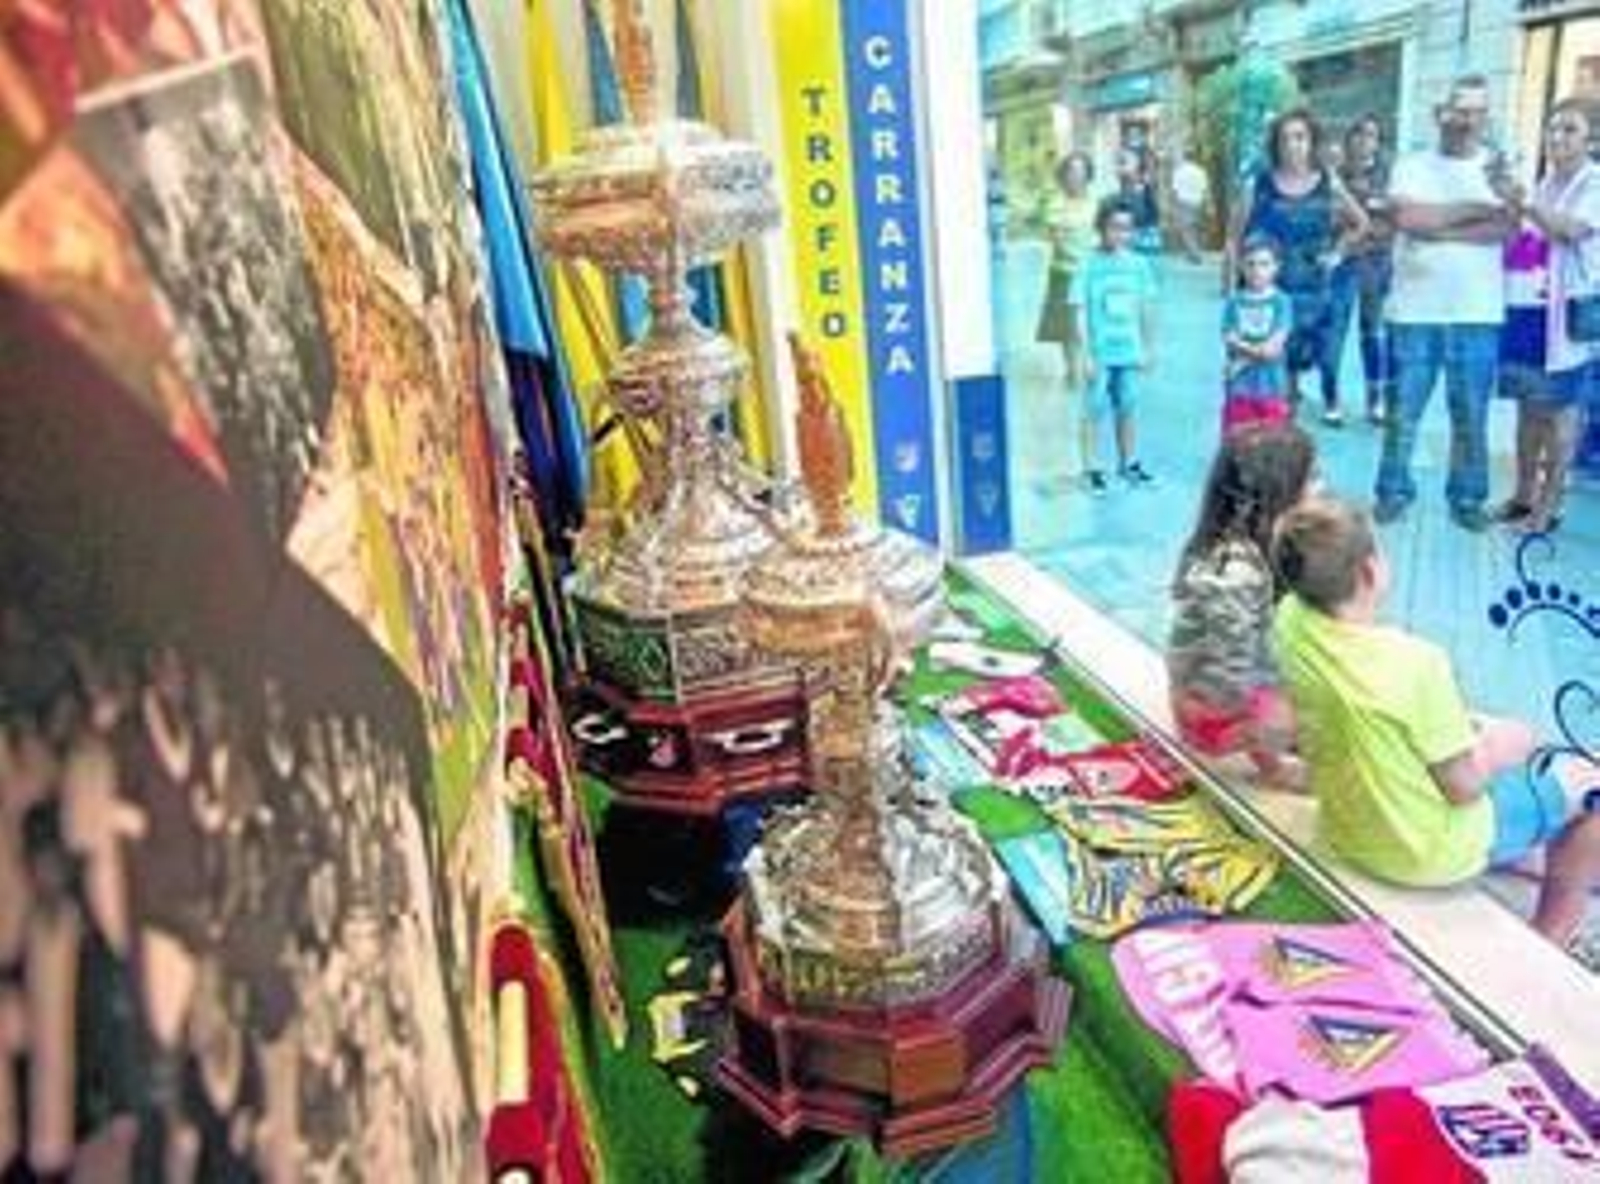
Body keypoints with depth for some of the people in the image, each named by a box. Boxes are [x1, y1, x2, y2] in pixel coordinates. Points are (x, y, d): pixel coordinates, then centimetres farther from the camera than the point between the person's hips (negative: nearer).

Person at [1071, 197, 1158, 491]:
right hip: (1100, 353, -3)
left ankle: (1128, 462, 28)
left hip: (1129, 352, 3)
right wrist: (1086, 354, -11)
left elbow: (1147, 309, 8)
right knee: (1095, 410, 3)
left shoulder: (1139, 264, 1)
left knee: (1126, 408, 14)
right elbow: (1080, 312, -9)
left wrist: (1149, 348, 9)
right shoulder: (1089, 267, -10)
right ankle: (1093, 468, 12)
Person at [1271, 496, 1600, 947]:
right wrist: (1500, 748, -4)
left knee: (1484, 730, 29)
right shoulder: (1414, 662, -34)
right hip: (1430, 855, -7)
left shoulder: (1290, 621, -18)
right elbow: (1463, 785, -21)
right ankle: (1547, 941, 27)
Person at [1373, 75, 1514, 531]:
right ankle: (1393, 491, 18)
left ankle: (1468, 497, 19)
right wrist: (1476, 208, -8)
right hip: (1414, 310, -1)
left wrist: (1436, 227, -12)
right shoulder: (1412, 165, 4)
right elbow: (1407, 218, -14)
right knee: (1403, 412, 6)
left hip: (1477, 313, 1)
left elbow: (1505, 228, -10)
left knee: (1471, 416, 7)